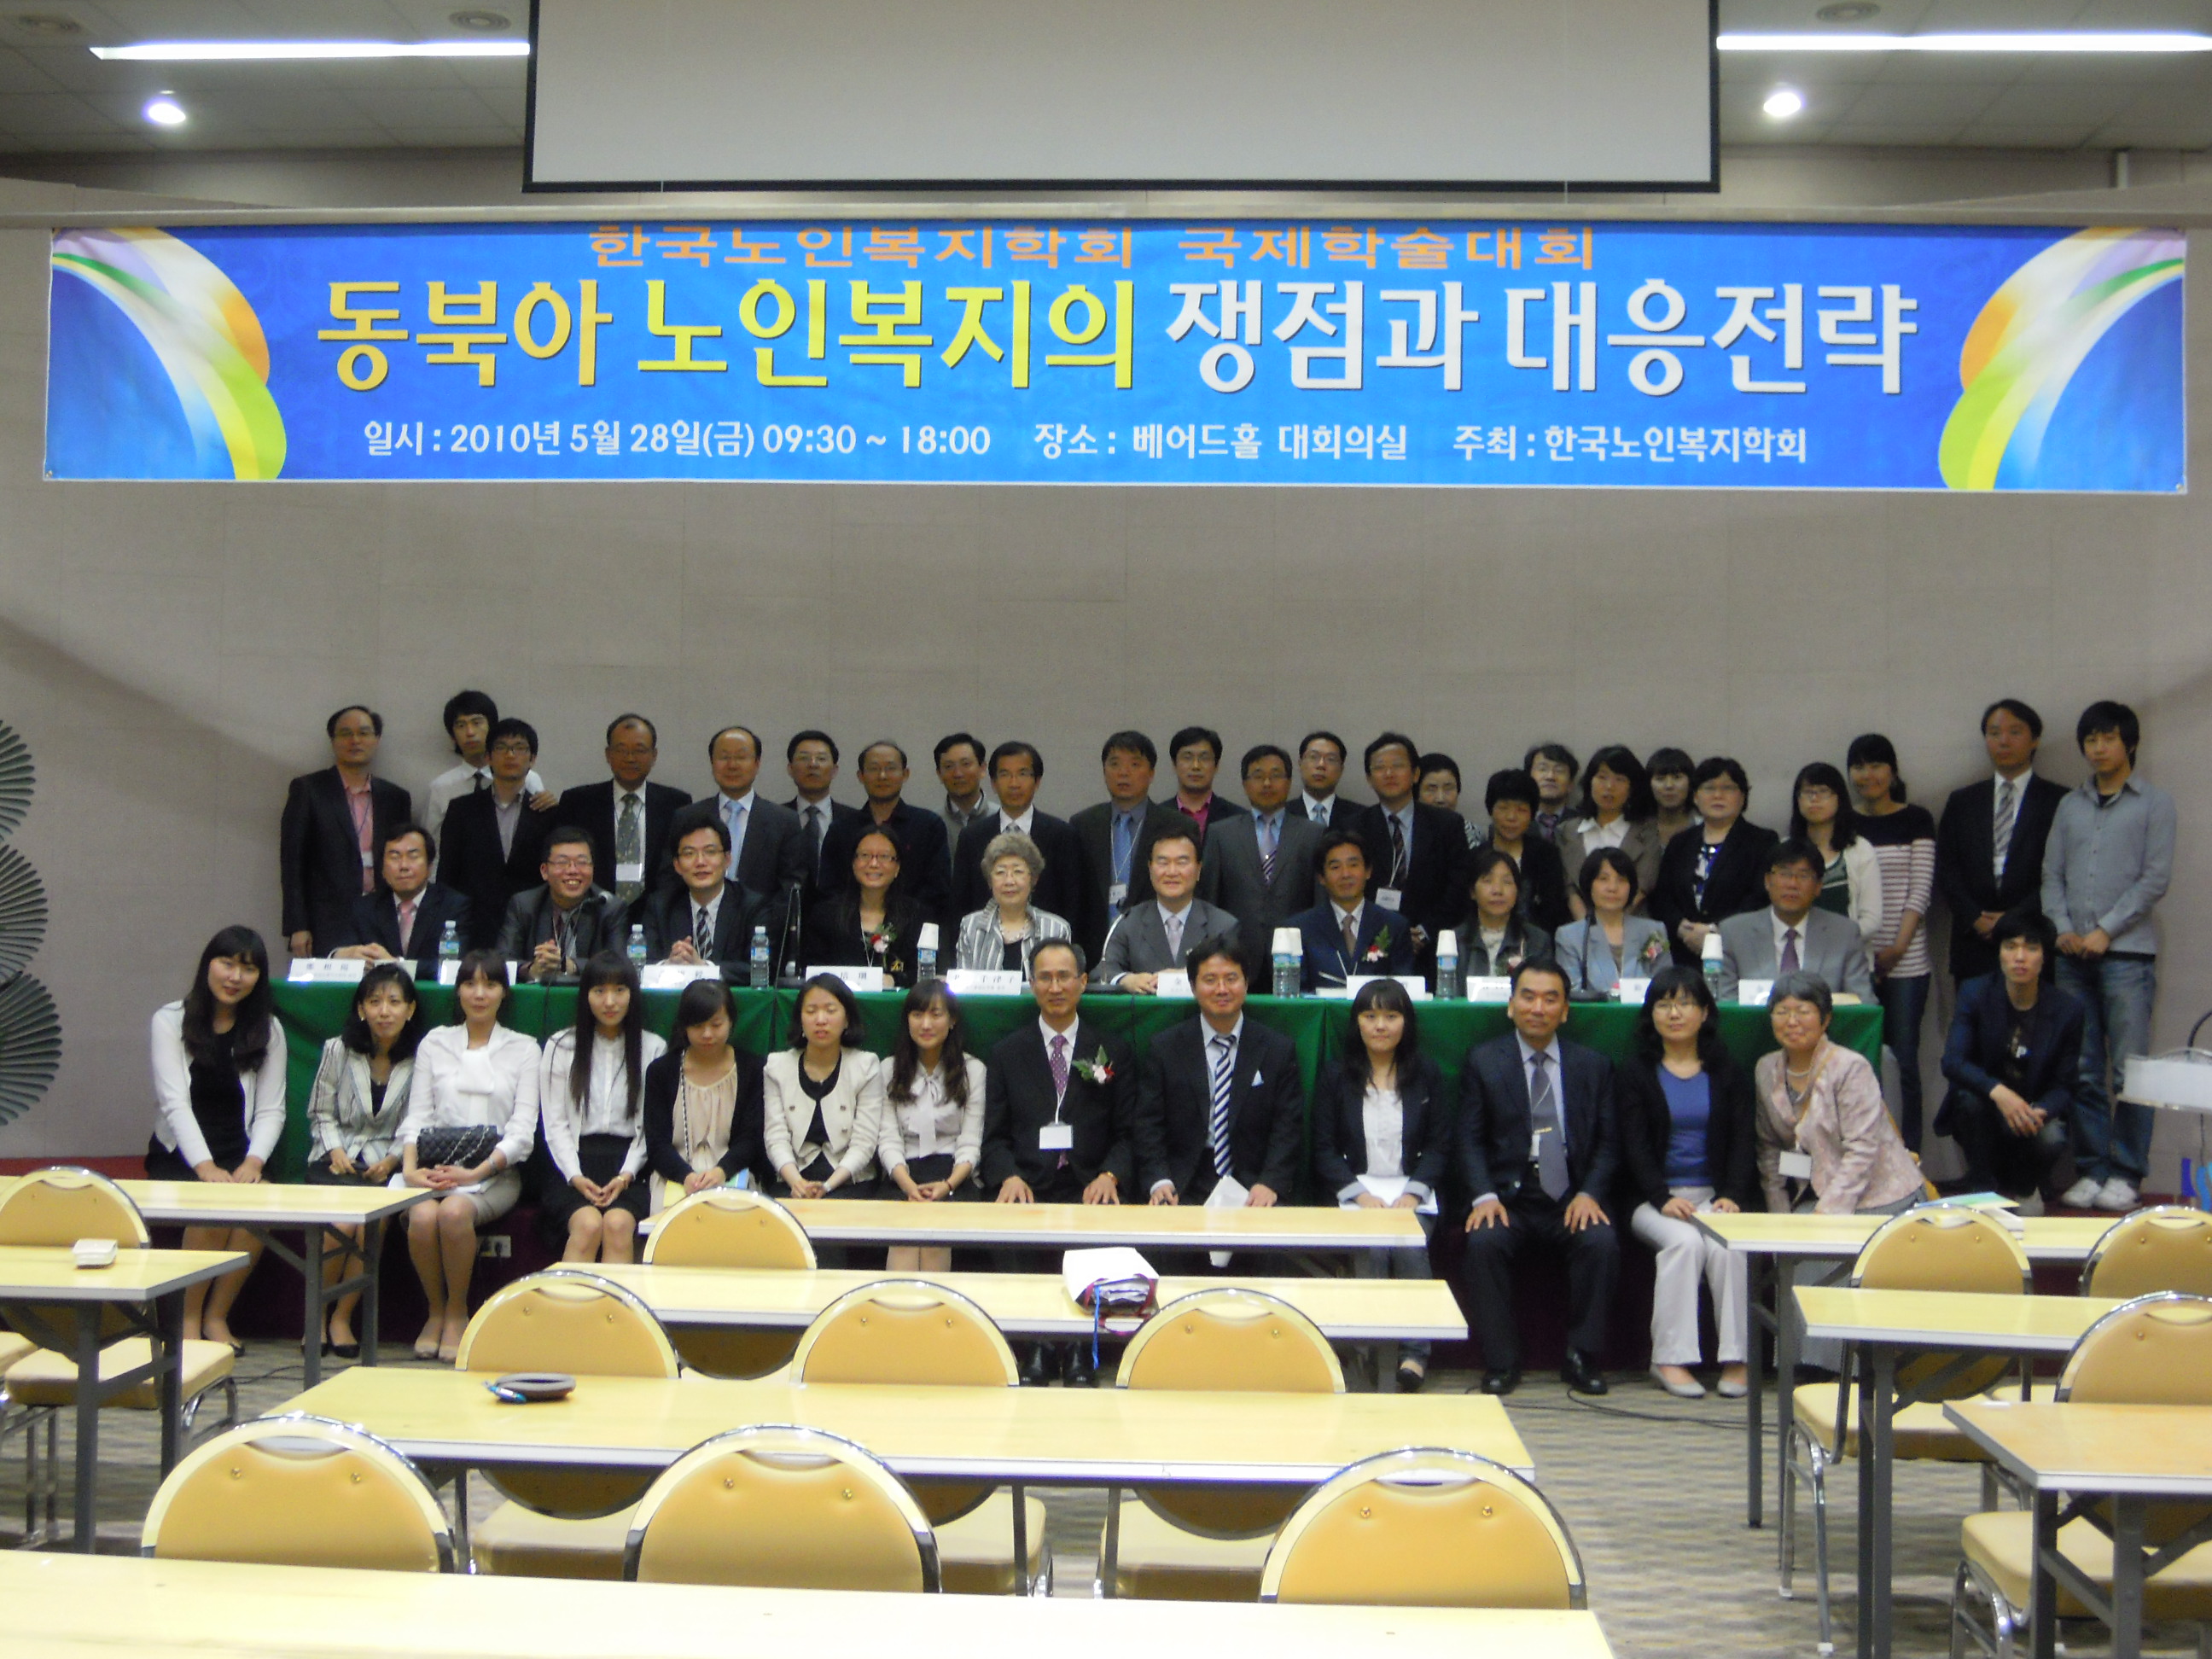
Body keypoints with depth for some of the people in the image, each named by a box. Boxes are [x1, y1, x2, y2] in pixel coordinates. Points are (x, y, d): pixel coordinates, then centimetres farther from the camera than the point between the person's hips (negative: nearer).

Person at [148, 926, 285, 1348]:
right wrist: (206, 1166, -25)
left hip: (239, 1157, 2)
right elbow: (174, 1102, -12)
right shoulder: (171, 1021, 0)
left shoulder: (267, 1030, 7)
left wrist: (253, 1162, -19)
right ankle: (189, 1318, -14)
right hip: (178, 1156, -2)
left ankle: (217, 1315, -13)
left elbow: (271, 1111, 1)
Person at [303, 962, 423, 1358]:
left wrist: (393, 1159, -14)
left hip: (385, 1164, -1)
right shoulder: (338, 1050, 5)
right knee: (342, 1223, -27)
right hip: (338, 1160, 1)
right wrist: (335, 1150, -6)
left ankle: (343, 1317, -10)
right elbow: (320, 1113, 10)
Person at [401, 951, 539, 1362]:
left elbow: (523, 1128, 1)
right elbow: (417, 1115, 8)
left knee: (455, 1211, -33)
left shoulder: (523, 1049, 10)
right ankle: (435, 1311, -6)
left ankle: (458, 1312, -11)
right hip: (437, 1167, 2)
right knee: (422, 1217, -31)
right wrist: (410, 1168, -11)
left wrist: (478, 1171, -14)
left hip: (495, 1173, -2)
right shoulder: (434, 1043, 16)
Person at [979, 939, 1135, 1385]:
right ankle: (1036, 1353, -19)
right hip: (1029, 1188, 0)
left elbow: (1127, 1132, 10)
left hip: (1090, 1186, 0)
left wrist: (1110, 1176, -12)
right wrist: (1010, 1177, -11)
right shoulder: (1008, 1052, 17)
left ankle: (1081, 1355, -18)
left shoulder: (1113, 1051, 15)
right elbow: (996, 1135, 11)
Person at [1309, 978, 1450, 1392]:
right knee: (1370, 1250, -30)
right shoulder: (1335, 1075, 10)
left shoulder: (1427, 1075, 12)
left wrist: (1412, 1193, -10)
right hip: (1354, 1191, 0)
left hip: (1413, 1192, 0)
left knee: (1410, 1248, -30)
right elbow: (1324, 1150, 5)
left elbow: (1439, 1146, 7)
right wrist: (1360, 1194, -11)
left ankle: (1415, 1354, -27)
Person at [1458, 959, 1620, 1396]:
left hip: (1572, 1200, 1)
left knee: (1602, 1242, -29)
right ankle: (1501, 1361, -17)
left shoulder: (1594, 1065, 12)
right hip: (1507, 1197, -1)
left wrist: (1590, 1193, -10)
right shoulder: (1483, 1061, 7)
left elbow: (1608, 1142, 8)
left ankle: (1582, 1357, -12)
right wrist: (1484, 1196, -15)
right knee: (1483, 1242, -31)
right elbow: (1470, 1139, 2)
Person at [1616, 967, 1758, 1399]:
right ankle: (1670, 1359, -30)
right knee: (1684, 1241, -32)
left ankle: (1735, 1358, -27)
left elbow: (1743, 1142, 6)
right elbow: (1634, 1145, 0)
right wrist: (1663, 1198, -17)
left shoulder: (1729, 1075, 16)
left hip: (1714, 1196, 1)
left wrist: (1731, 1196, -13)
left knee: (1725, 1244, -31)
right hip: (1654, 1198, -1)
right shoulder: (1633, 1075, 11)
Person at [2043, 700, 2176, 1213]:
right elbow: (2052, 876, 13)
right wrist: (2064, 929, -3)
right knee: (2082, 1072, 4)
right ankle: (2091, 1170, 9)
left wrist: (2106, 930, -9)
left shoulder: (2154, 804, 5)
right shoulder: (2069, 806, 16)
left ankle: (2126, 1174, 0)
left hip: (2127, 953, -4)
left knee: (2130, 1070, -5)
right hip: (2073, 955, 4)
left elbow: (2156, 878, -3)